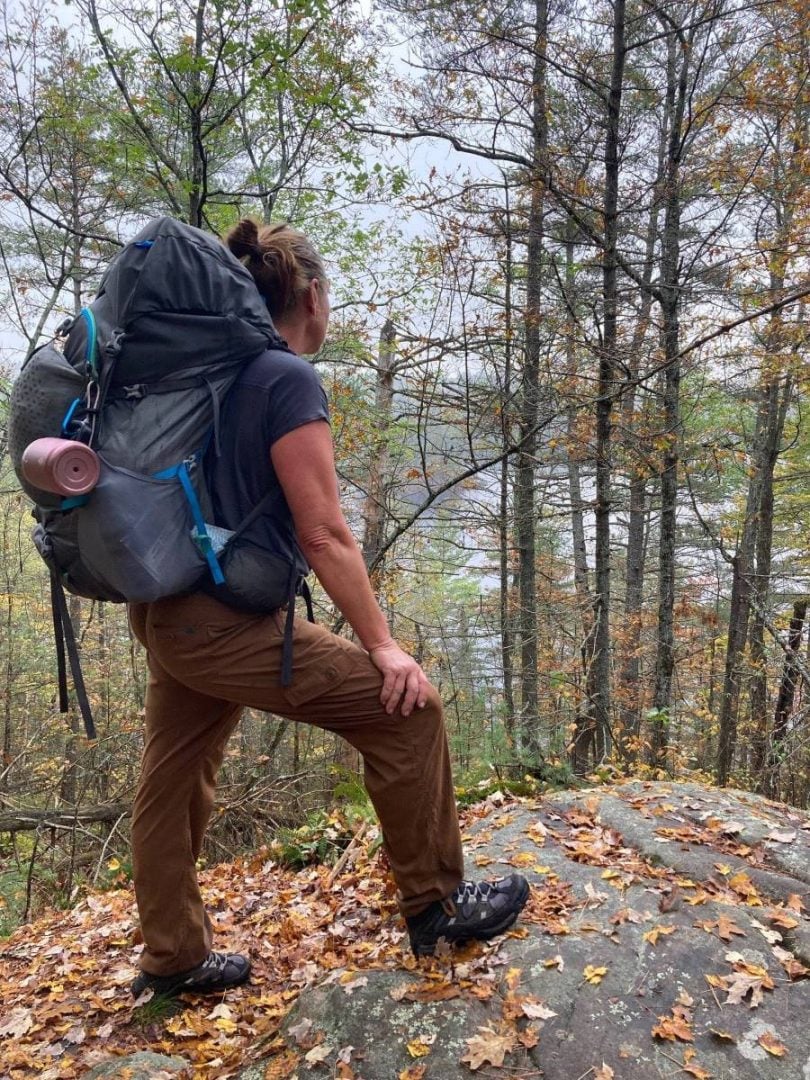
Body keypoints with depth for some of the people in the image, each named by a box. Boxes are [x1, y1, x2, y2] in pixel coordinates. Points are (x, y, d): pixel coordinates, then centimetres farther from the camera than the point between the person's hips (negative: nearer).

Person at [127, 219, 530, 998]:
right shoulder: (289, 379, -13)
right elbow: (324, 536, -18)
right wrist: (383, 646, -11)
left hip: (170, 612, 10)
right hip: (226, 622, -10)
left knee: (174, 780, 18)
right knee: (404, 712, -2)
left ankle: (173, 958, 36)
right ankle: (434, 904, 12)